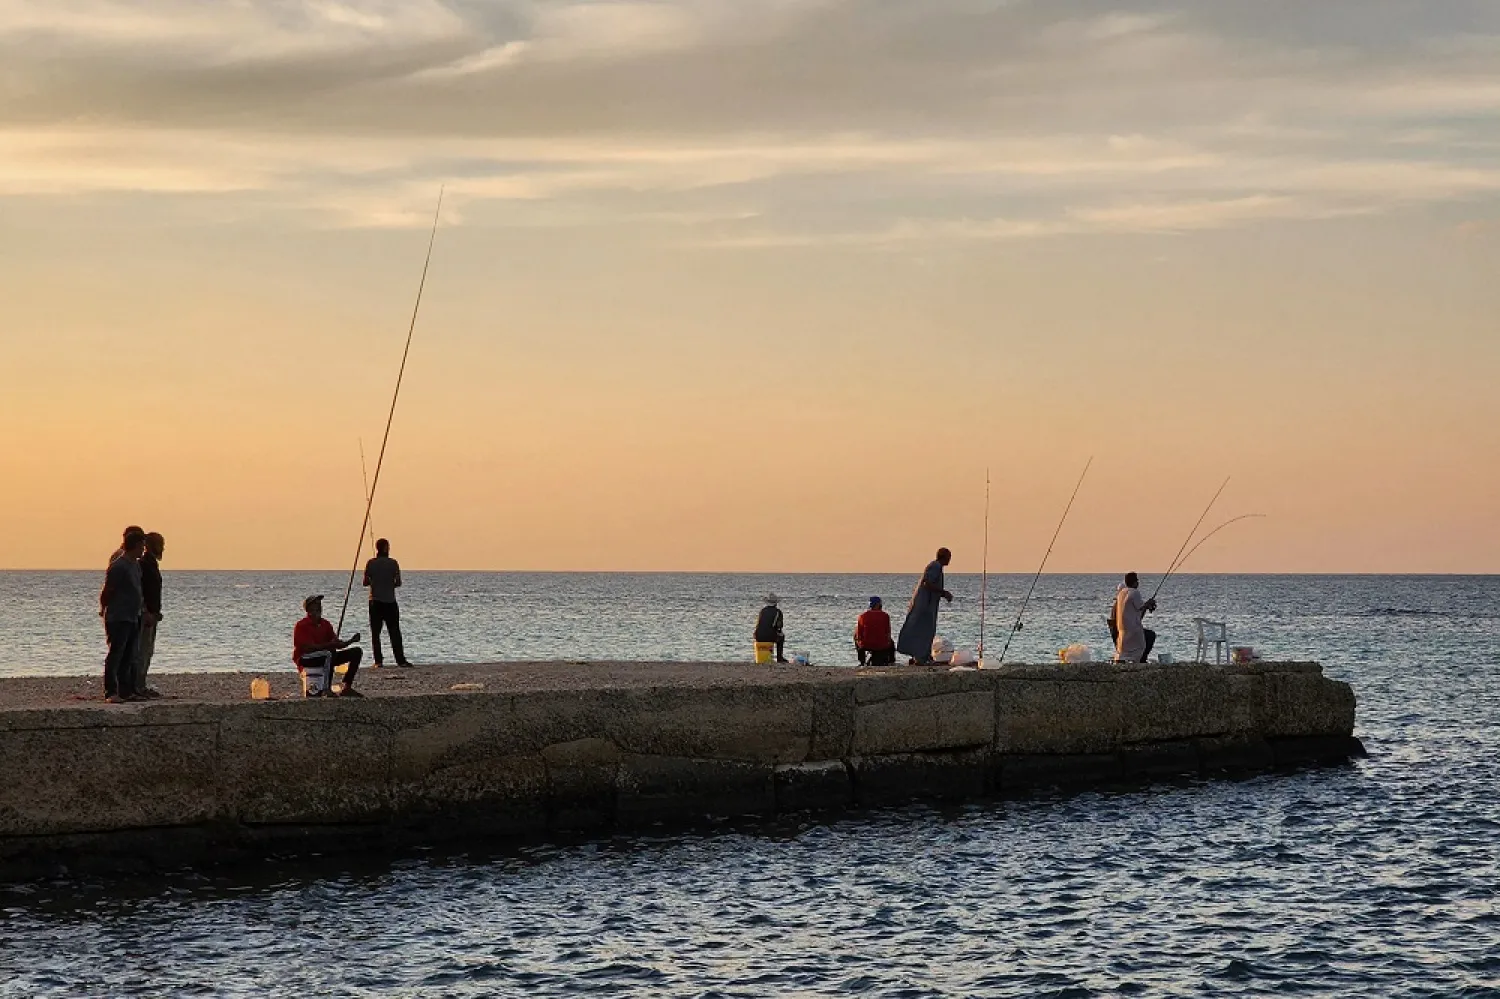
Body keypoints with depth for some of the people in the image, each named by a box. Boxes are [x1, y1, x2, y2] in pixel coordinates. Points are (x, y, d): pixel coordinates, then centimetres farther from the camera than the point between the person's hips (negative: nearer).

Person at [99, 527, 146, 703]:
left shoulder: (136, 565, 14)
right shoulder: (118, 566, -15)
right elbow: (106, 592, -10)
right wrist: (104, 610, 1)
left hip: (133, 618, 9)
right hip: (118, 618, -9)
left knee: (128, 657, 11)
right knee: (115, 655, -11)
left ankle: (126, 692, 15)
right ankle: (111, 693, -13)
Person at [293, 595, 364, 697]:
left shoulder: (325, 624, 11)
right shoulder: (301, 626, -10)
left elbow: (338, 644, 10)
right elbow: (309, 647, -22)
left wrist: (351, 641, -10)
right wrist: (330, 645, -29)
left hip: (326, 658, 8)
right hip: (306, 660, -8)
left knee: (357, 652, -1)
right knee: (329, 653, -39)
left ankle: (346, 687, -11)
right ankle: (326, 690, -38)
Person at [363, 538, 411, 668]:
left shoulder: (371, 563, -3)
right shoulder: (393, 563, -5)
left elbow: (365, 582, 1)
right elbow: (398, 583, -4)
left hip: (375, 601, 0)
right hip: (390, 601, 0)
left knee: (375, 632, 4)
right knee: (395, 632, 5)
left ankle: (378, 661, -2)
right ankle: (400, 660, 1)